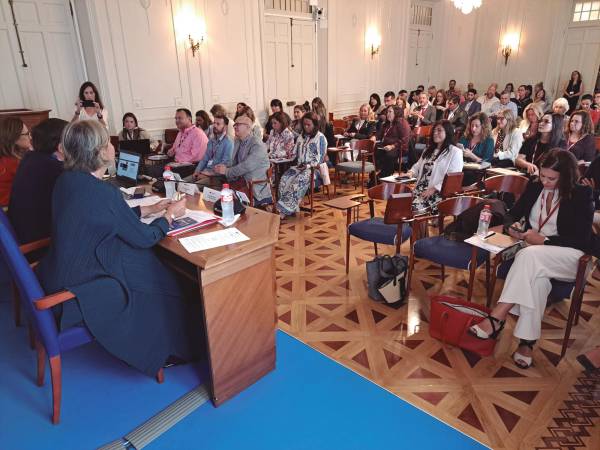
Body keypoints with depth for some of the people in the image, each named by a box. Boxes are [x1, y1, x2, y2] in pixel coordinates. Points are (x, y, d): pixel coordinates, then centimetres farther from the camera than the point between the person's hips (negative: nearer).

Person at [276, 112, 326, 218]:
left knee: (298, 181, -33)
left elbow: (320, 158, -9)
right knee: (285, 179, -24)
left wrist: (308, 165, -21)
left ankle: (285, 210, -30)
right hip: (300, 165, 6)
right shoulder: (301, 136, 18)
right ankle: (292, 207, -25)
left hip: (314, 167, -6)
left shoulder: (321, 138, -2)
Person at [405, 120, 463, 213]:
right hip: (420, 190, 6)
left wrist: (434, 189, -18)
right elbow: (418, 166, 28)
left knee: (414, 207, -31)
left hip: (438, 193, -6)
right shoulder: (429, 149, 24)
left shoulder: (455, 152, -1)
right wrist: (411, 173, 5)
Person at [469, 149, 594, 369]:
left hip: (569, 255, -3)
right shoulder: (534, 187, 8)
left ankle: (496, 319, -39)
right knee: (537, 278, -34)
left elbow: (582, 240, -9)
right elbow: (512, 214, 15)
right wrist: (512, 226, -9)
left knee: (529, 256, -37)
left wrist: (545, 240, -18)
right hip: (533, 248, 3)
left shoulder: (581, 195, -4)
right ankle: (527, 341, -34)